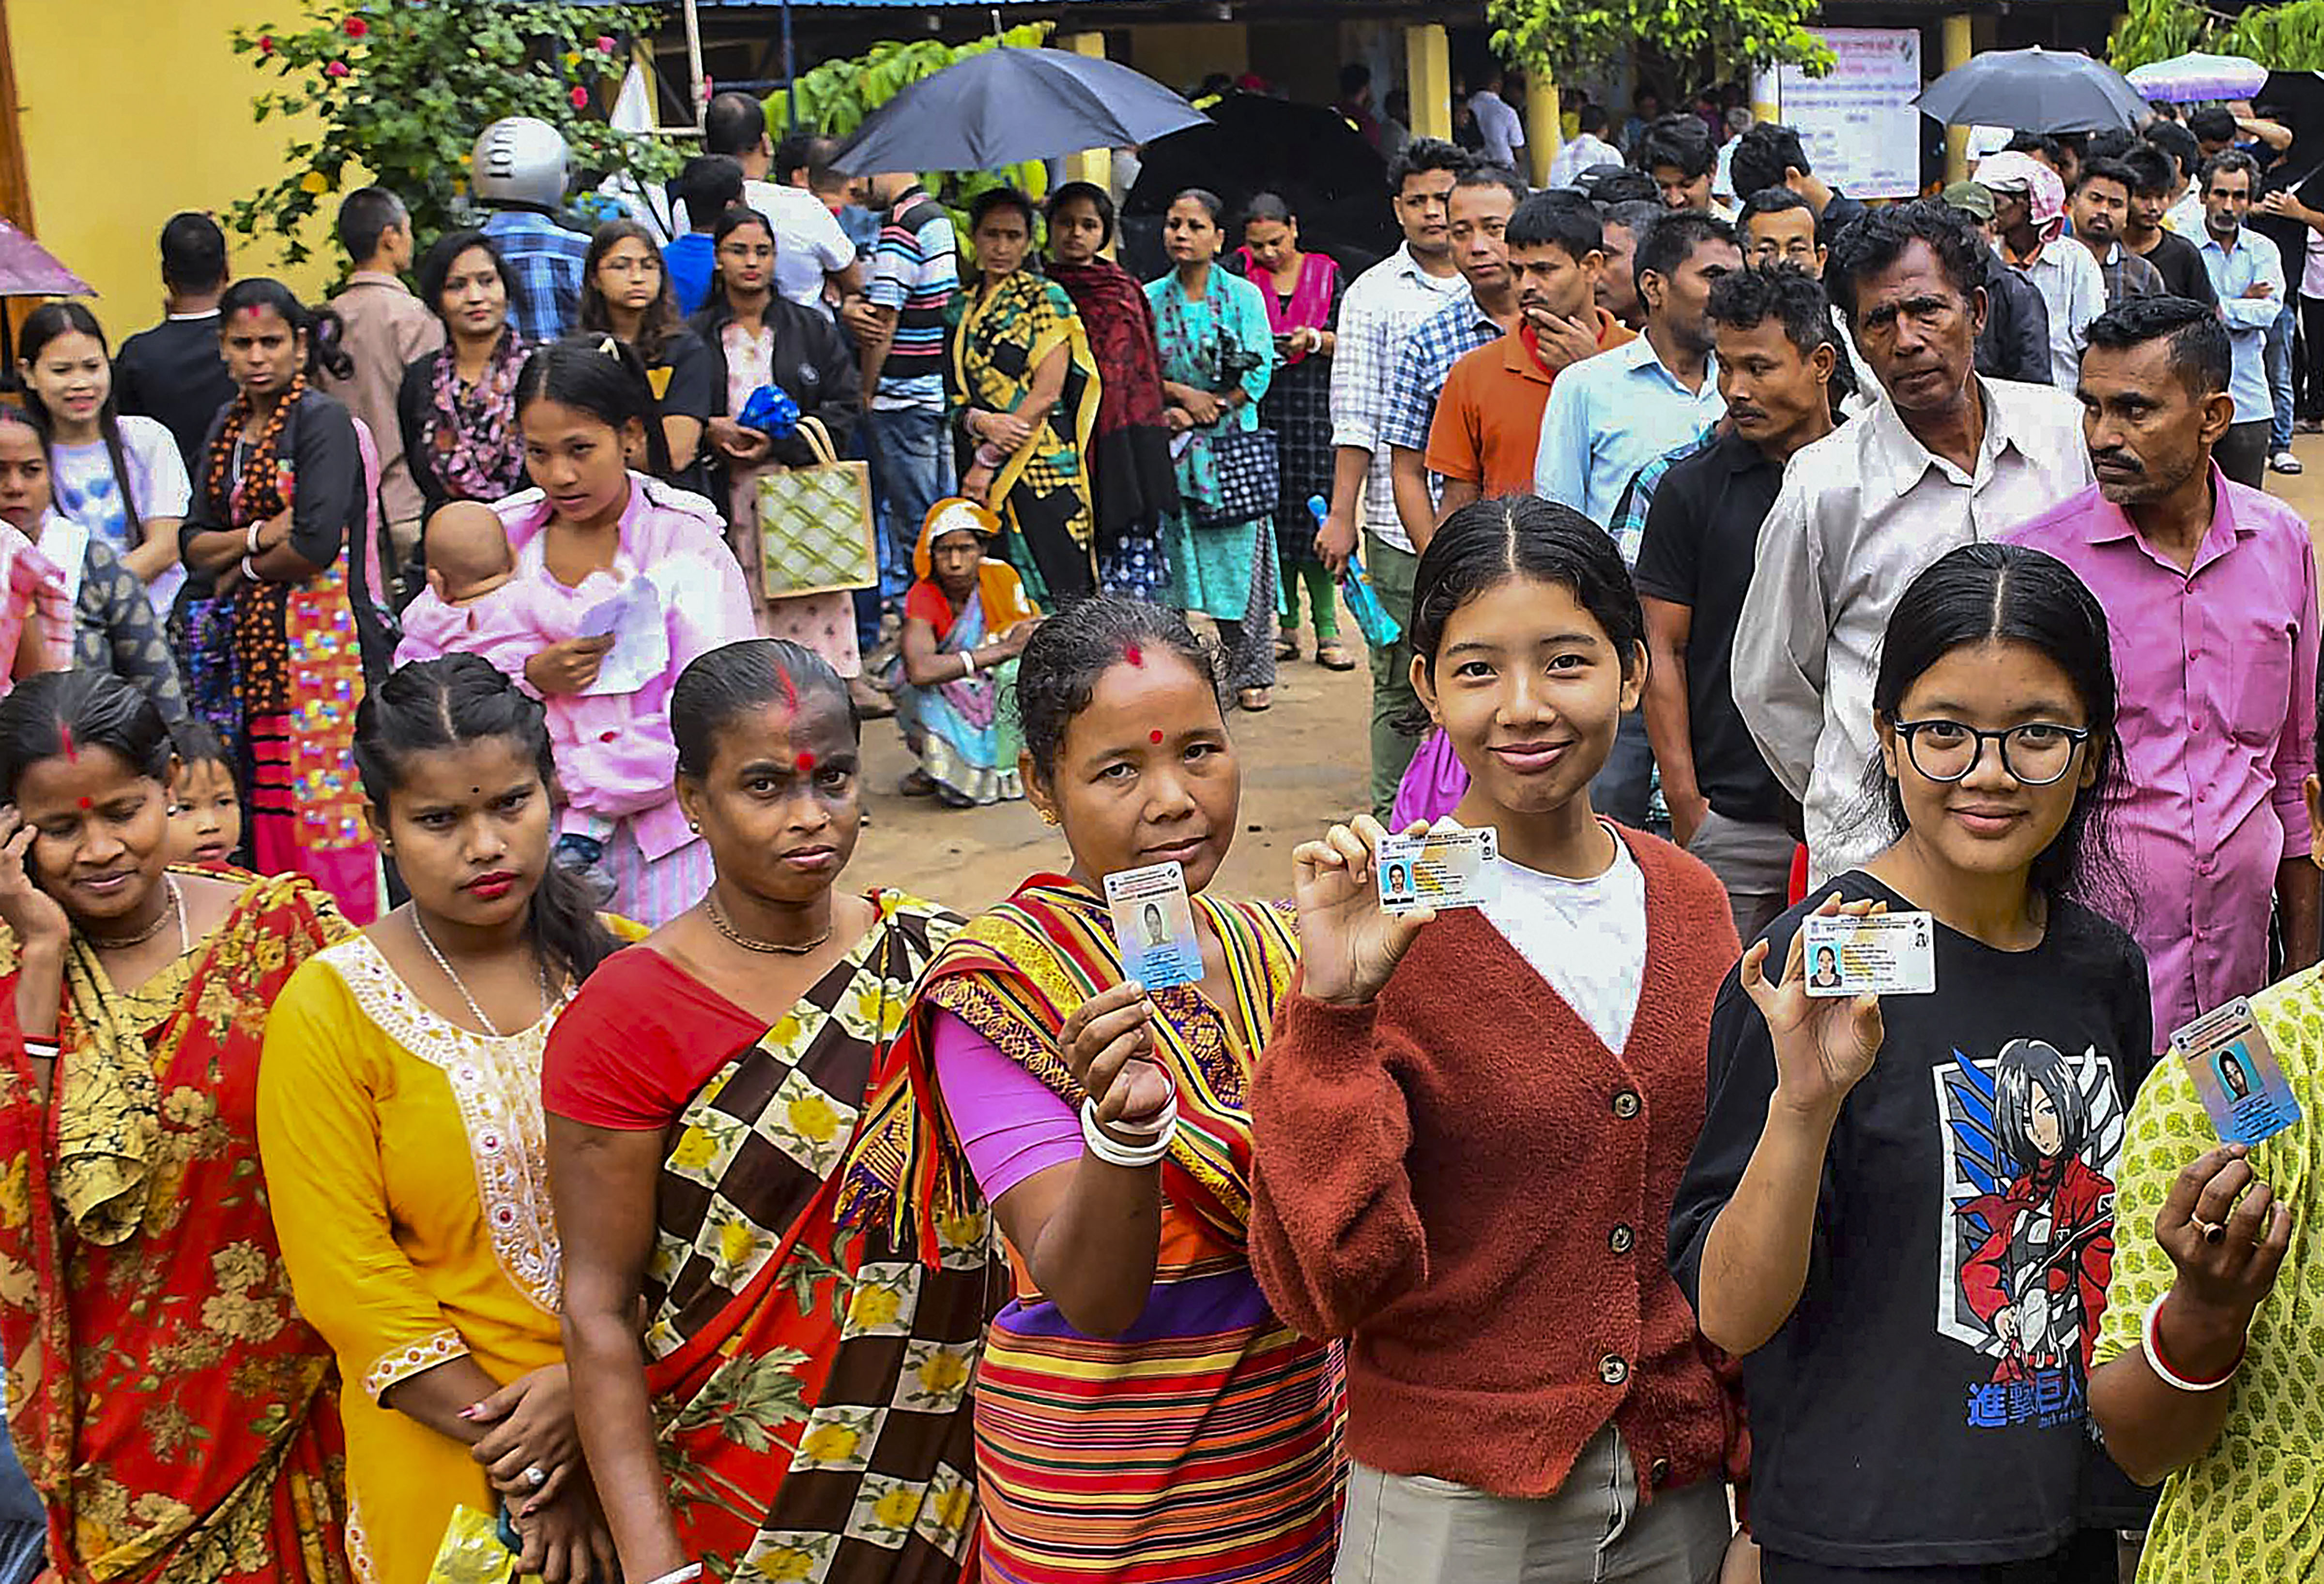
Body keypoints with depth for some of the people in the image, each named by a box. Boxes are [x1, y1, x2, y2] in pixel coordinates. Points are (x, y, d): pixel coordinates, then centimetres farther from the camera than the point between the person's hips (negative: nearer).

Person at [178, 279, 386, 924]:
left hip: (320, 645, -7)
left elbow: (318, 544, -17)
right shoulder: (226, 429, 16)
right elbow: (192, 543, 10)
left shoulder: (322, 421, -6)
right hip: (248, 648, 7)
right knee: (266, 817, 7)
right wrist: (259, 535, -9)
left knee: (325, 815, -8)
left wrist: (240, 569, -1)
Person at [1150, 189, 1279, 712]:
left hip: (1232, 444, -1)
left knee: (1241, 554, -1)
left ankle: (1250, 673, 8)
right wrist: (1183, 393, -12)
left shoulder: (1244, 295, 2)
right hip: (1171, 452, 2)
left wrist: (1202, 413, -10)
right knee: (1172, 553, 1)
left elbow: (1258, 372, -6)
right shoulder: (1149, 300, 7)